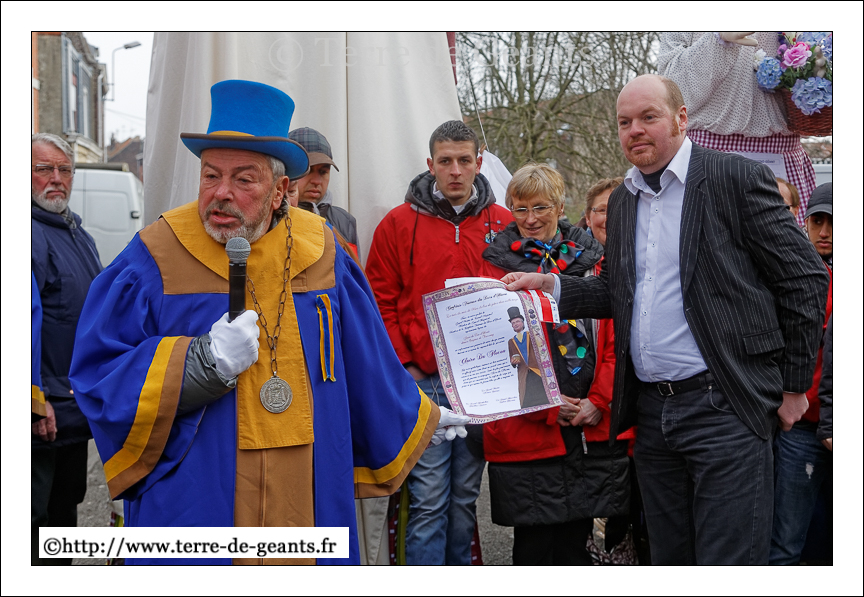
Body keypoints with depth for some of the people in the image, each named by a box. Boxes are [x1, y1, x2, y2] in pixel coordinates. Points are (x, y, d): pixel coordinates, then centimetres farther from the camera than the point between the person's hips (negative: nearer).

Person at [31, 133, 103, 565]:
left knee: (65, 508, 20)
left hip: (77, 411, 10)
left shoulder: (80, 237, 16)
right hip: (43, 413, -9)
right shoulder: (29, 234, -16)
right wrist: (35, 399, -26)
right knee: (33, 515, -3)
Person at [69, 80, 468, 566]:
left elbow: (367, 364, 17)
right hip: (193, 509, -2)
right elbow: (99, 379, -8)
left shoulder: (320, 252, 4)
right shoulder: (157, 259, -6)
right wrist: (202, 363, -20)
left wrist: (422, 419, 28)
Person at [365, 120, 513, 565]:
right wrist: (405, 366, -6)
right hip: (424, 381, -3)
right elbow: (381, 303, 1)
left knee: (465, 495, 12)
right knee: (428, 499, -4)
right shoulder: (400, 224, 1)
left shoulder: (503, 225, 8)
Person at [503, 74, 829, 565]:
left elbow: (806, 280, -5)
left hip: (723, 408, -6)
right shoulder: (622, 201, 15)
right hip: (653, 413, 7)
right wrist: (551, 286, 5)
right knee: (671, 559, 15)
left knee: (730, 561, -5)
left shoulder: (736, 178, -5)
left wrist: (793, 387, -4)